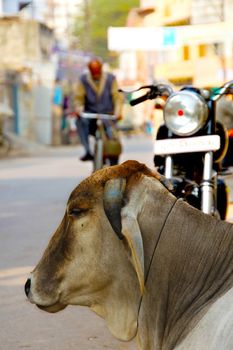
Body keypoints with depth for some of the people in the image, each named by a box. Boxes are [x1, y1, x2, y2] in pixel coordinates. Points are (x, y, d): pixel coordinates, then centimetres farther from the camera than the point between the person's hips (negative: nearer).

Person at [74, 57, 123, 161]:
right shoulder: (83, 80, 4)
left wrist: (117, 112, -18)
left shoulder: (110, 79, 3)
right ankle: (88, 151, -35)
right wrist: (79, 110, -17)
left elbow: (117, 97, 0)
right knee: (81, 121, -32)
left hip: (108, 113, -1)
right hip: (90, 113, 1)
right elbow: (78, 98, 5)